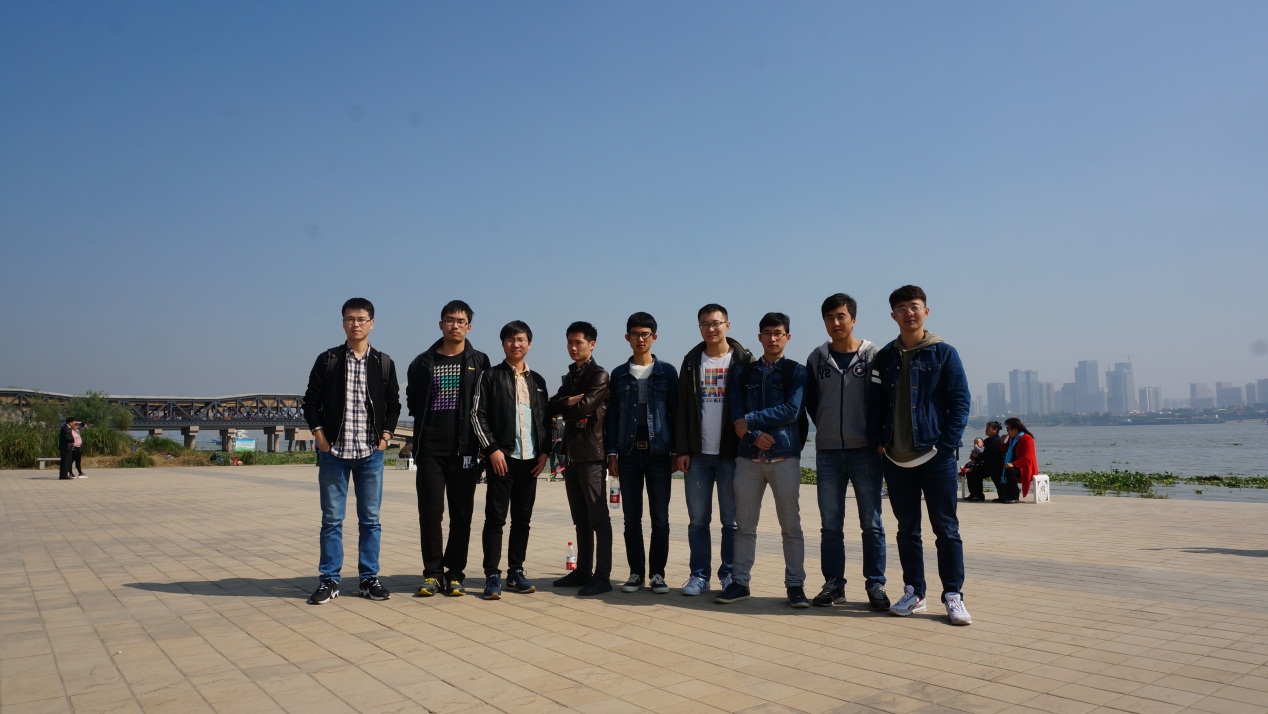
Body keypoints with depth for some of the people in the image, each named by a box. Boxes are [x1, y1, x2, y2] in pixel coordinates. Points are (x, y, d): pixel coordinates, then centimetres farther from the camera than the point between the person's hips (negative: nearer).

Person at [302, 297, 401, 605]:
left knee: (370, 519, 6)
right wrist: (320, 436, -4)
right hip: (334, 452, -1)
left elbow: (393, 404, 11)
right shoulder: (327, 360, 3)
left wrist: (385, 436, 1)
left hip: (371, 453, 1)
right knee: (331, 519, 4)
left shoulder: (383, 363, 6)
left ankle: (369, 577, 15)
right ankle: (329, 580, 13)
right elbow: (311, 401, 4)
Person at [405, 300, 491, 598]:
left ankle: (454, 574, 13)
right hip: (431, 449, 1)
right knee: (430, 512, 0)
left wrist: (479, 444, -2)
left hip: (465, 449, 0)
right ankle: (433, 573, 11)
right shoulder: (423, 363, 8)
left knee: (461, 515, 4)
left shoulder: (479, 362, 5)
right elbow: (413, 402, 14)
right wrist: (425, 429, 4)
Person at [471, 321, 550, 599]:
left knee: (523, 518, 8)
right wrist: (492, 449, -12)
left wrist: (544, 451, 4)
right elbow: (477, 415, -4)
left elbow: (545, 419, 15)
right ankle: (492, 576, 2)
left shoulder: (537, 381, 15)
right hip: (502, 457, -4)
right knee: (495, 518, -3)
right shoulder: (490, 376, 2)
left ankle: (516, 572, 16)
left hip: (531, 460, 4)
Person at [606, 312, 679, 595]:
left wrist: (676, 451, -1)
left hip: (658, 452, -1)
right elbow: (612, 416, 9)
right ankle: (636, 572, 13)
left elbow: (675, 412, 4)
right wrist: (612, 453, 2)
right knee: (632, 518, 5)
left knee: (660, 517, 1)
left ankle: (657, 573, 10)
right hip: (629, 453, 2)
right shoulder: (619, 375, 10)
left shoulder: (667, 372, 5)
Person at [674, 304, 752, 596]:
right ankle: (699, 574, 14)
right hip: (697, 453, 3)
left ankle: (730, 574, 15)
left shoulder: (743, 360, 1)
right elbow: (682, 409, 7)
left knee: (732, 520, 4)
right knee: (698, 519, 6)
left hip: (731, 453, -2)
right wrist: (681, 450, 0)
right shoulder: (691, 361, 9)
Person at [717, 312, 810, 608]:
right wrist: (755, 435, -14)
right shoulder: (745, 373, 12)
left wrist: (750, 421, -10)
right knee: (745, 525, 7)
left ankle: (795, 584, 11)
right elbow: (736, 413, 3)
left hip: (785, 456, -3)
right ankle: (740, 582, 15)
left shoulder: (797, 372, 3)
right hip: (748, 457, 3)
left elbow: (791, 411, -10)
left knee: (791, 525, 2)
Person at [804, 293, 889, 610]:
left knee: (871, 524, 3)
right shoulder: (817, 358, 7)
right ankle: (833, 584, 15)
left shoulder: (873, 355, 0)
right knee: (830, 525, 6)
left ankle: (875, 586, 12)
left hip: (865, 452, -2)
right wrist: (830, 429, 6)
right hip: (827, 453, 3)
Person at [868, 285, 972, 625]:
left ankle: (953, 595, 10)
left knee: (946, 528, 1)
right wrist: (880, 441, -1)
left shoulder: (944, 353, 0)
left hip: (936, 457, -3)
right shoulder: (884, 357, 10)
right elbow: (876, 403, 11)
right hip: (896, 459, 4)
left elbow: (960, 402, -3)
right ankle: (914, 593, 19)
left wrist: (947, 444, -11)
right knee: (907, 530, 10)